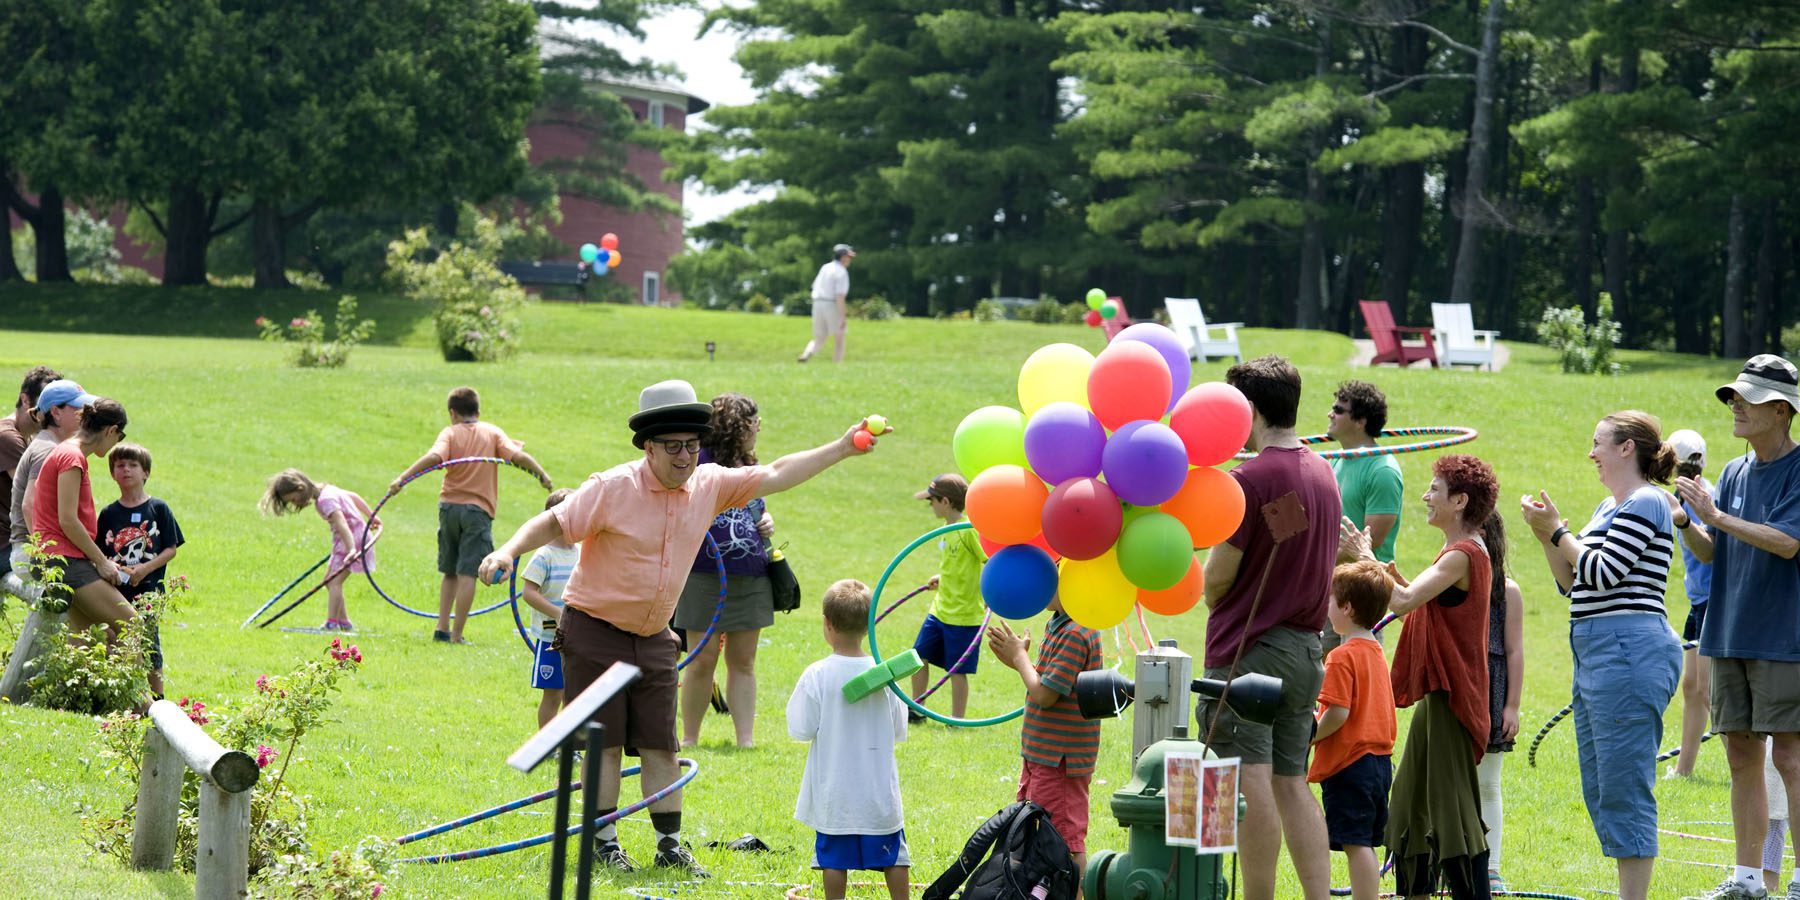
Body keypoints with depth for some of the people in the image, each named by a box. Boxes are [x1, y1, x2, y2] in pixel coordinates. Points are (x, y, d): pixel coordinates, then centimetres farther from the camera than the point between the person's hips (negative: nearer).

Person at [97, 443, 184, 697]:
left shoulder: (158, 509, 3)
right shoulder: (108, 514, 9)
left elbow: (171, 550, 1)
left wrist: (145, 569, -12)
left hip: (147, 589, -2)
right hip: (115, 591, 2)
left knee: (149, 646, -3)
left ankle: (156, 700, 5)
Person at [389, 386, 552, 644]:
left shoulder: (450, 433, 3)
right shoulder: (492, 432, 6)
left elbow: (434, 456, -15)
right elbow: (518, 456, -6)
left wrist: (402, 478, -19)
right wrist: (542, 475, 6)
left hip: (449, 506, 2)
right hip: (478, 509, -2)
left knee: (449, 573, 16)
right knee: (467, 574, -4)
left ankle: (442, 628, 11)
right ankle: (456, 635, -8)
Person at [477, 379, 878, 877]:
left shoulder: (709, 484, 0)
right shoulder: (614, 488, -17)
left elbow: (776, 475, 8)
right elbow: (554, 522, -15)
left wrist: (842, 448, 5)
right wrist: (507, 551, -30)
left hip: (654, 638, 5)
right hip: (595, 630, -5)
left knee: (661, 746, 5)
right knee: (605, 743, -1)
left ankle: (670, 845, 9)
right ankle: (605, 842, 8)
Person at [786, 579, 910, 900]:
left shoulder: (816, 676, -13)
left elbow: (801, 730, -10)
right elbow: (899, 731, 3)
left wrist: (794, 704, 6)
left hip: (833, 792, -2)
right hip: (880, 791, 2)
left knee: (834, 857, 6)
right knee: (893, 856, 11)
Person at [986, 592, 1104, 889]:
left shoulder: (1075, 634, -21)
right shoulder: (1056, 625, 10)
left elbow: (1045, 694, -22)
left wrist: (1020, 656, -9)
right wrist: (1015, 661, 5)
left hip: (1059, 759, -11)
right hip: (1040, 753, 11)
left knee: (1066, 839, -6)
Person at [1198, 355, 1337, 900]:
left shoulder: (1250, 479, -15)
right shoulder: (1323, 473, 10)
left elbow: (1218, 578, -12)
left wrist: (1211, 592, 9)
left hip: (1248, 649, -8)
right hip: (1304, 647, 8)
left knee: (1252, 785, -6)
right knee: (1293, 784, 10)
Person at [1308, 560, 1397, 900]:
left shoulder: (1342, 657, -14)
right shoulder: (1376, 652, 14)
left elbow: (1339, 713, -21)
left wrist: (1309, 738, -8)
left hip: (1350, 761, -9)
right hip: (1379, 760, 9)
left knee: (1356, 845, -8)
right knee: (1364, 846, 14)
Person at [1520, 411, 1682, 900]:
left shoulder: (1645, 503, -9)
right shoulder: (1608, 508, 20)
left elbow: (1602, 574, -17)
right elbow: (1572, 584, 21)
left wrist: (1558, 530, -5)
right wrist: (1548, 535, 8)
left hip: (1629, 652, -10)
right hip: (1595, 654, 10)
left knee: (1624, 790, -10)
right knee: (1601, 791, 12)